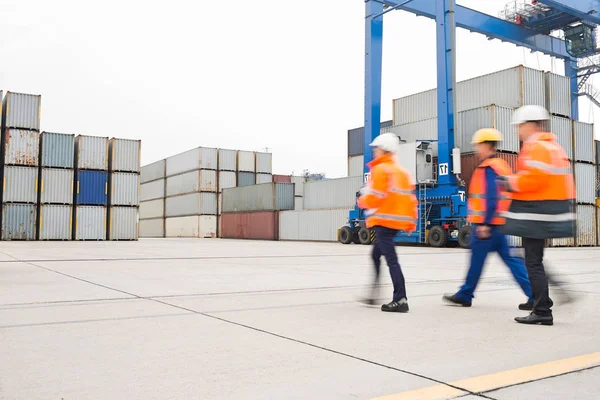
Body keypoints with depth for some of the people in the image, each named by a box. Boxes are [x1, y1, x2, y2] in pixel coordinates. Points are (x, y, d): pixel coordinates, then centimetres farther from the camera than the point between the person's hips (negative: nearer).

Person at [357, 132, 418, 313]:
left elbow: (374, 197, -16)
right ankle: (373, 294, 27)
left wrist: (362, 201, 4)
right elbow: (411, 198, 15)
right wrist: (411, 222, 18)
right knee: (376, 255, 20)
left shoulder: (380, 169, -9)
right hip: (398, 221, 9)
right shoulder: (403, 171, 16)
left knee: (391, 259, -10)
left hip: (383, 221, -9)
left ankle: (400, 300, -13)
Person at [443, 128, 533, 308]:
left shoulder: (488, 168, -13)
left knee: (477, 259, 1)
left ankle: (465, 295, 13)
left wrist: (485, 223, -21)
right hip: (500, 223, 9)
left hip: (488, 224, -9)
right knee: (510, 259, 9)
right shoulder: (502, 166, 17)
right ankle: (534, 295, 6)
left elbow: (491, 198, -21)